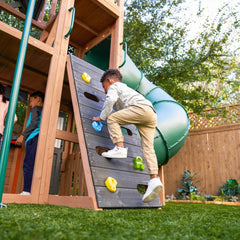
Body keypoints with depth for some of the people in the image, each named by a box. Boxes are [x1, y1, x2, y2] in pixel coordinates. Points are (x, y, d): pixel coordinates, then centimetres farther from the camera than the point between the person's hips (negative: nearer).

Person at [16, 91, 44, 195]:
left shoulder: (36, 108, 6)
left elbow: (34, 123, -9)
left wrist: (22, 135, -11)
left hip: (34, 138, -8)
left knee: (28, 165, -12)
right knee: (33, 166, 4)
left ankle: (27, 191, -16)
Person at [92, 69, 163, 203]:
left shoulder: (113, 86, 15)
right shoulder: (125, 88, 41)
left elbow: (110, 99, -6)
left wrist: (102, 117, 0)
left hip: (141, 107, -8)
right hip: (152, 115, 8)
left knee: (112, 118, -2)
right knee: (148, 148, -3)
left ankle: (120, 148, -12)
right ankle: (154, 179, -12)